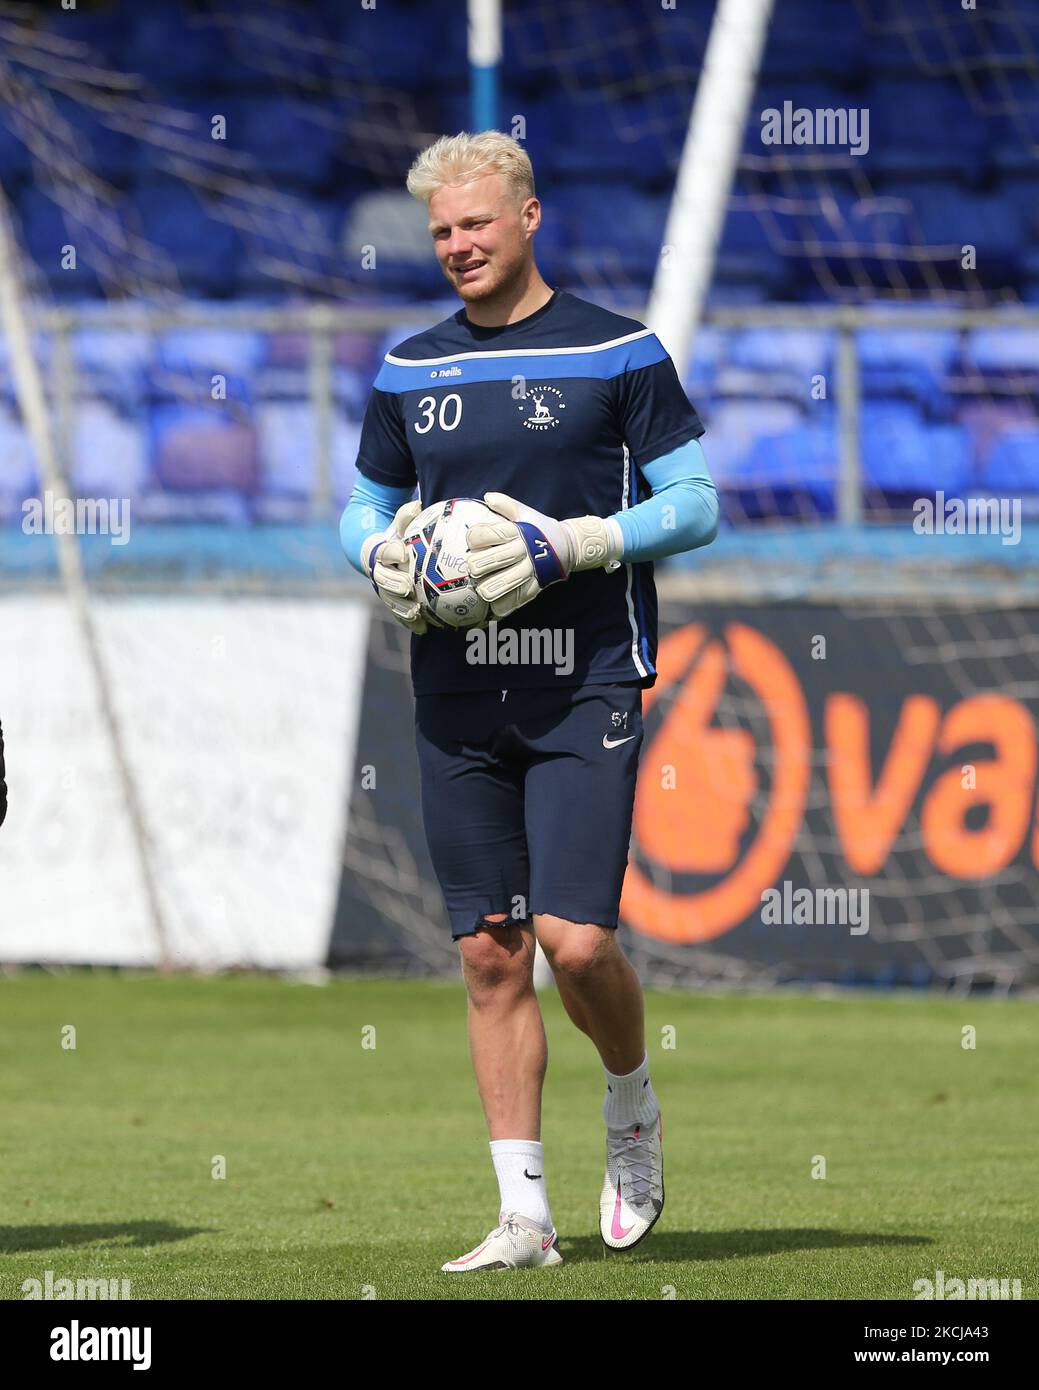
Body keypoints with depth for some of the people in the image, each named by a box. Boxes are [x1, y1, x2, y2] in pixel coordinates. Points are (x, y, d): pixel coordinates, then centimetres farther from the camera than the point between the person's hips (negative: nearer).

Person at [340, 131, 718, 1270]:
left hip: (586, 684, -4)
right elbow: (363, 505, 21)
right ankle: (525, 1214, 6)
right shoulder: (408, 372, 12)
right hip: (455, 696, 4)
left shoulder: (617, 353, -1)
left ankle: (633, 1112, 16)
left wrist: (570, 546, -15)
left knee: (575, 940, -14)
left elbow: (695, 503, -2)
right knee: (491, 956, 2)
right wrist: (382, 555, -2)